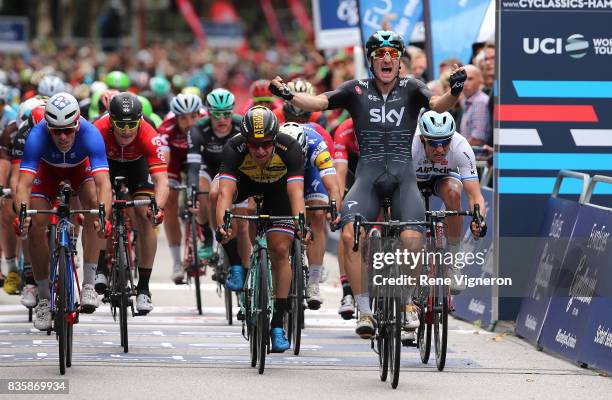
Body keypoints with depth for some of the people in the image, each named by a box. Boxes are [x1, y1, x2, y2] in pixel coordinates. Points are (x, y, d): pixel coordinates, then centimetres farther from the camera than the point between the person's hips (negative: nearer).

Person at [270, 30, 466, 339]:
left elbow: (438, 105, -13)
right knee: (350, 235, -25)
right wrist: (288, 96, -24)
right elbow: (319, 102, -5)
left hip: (402, 176, -1)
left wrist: (454, 92, -36)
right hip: (368, 176, 1)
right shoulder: (357, 90, 7)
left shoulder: (411, 89, 6)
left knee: (411, 240, -24)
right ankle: (364, 311, -14)